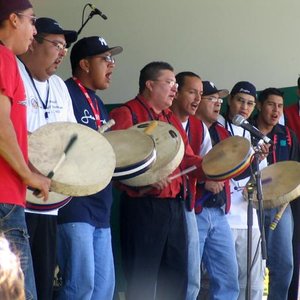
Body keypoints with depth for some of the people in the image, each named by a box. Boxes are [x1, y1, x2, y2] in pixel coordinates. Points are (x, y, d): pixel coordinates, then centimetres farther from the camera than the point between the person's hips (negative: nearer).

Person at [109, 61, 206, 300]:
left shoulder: (172, 119, 21)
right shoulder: (127, 114, -6)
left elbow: (187, 159, 19)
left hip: (175, 206, 8)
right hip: (143, 206, -8)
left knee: (176, 276, 10)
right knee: (142, 280, -5)